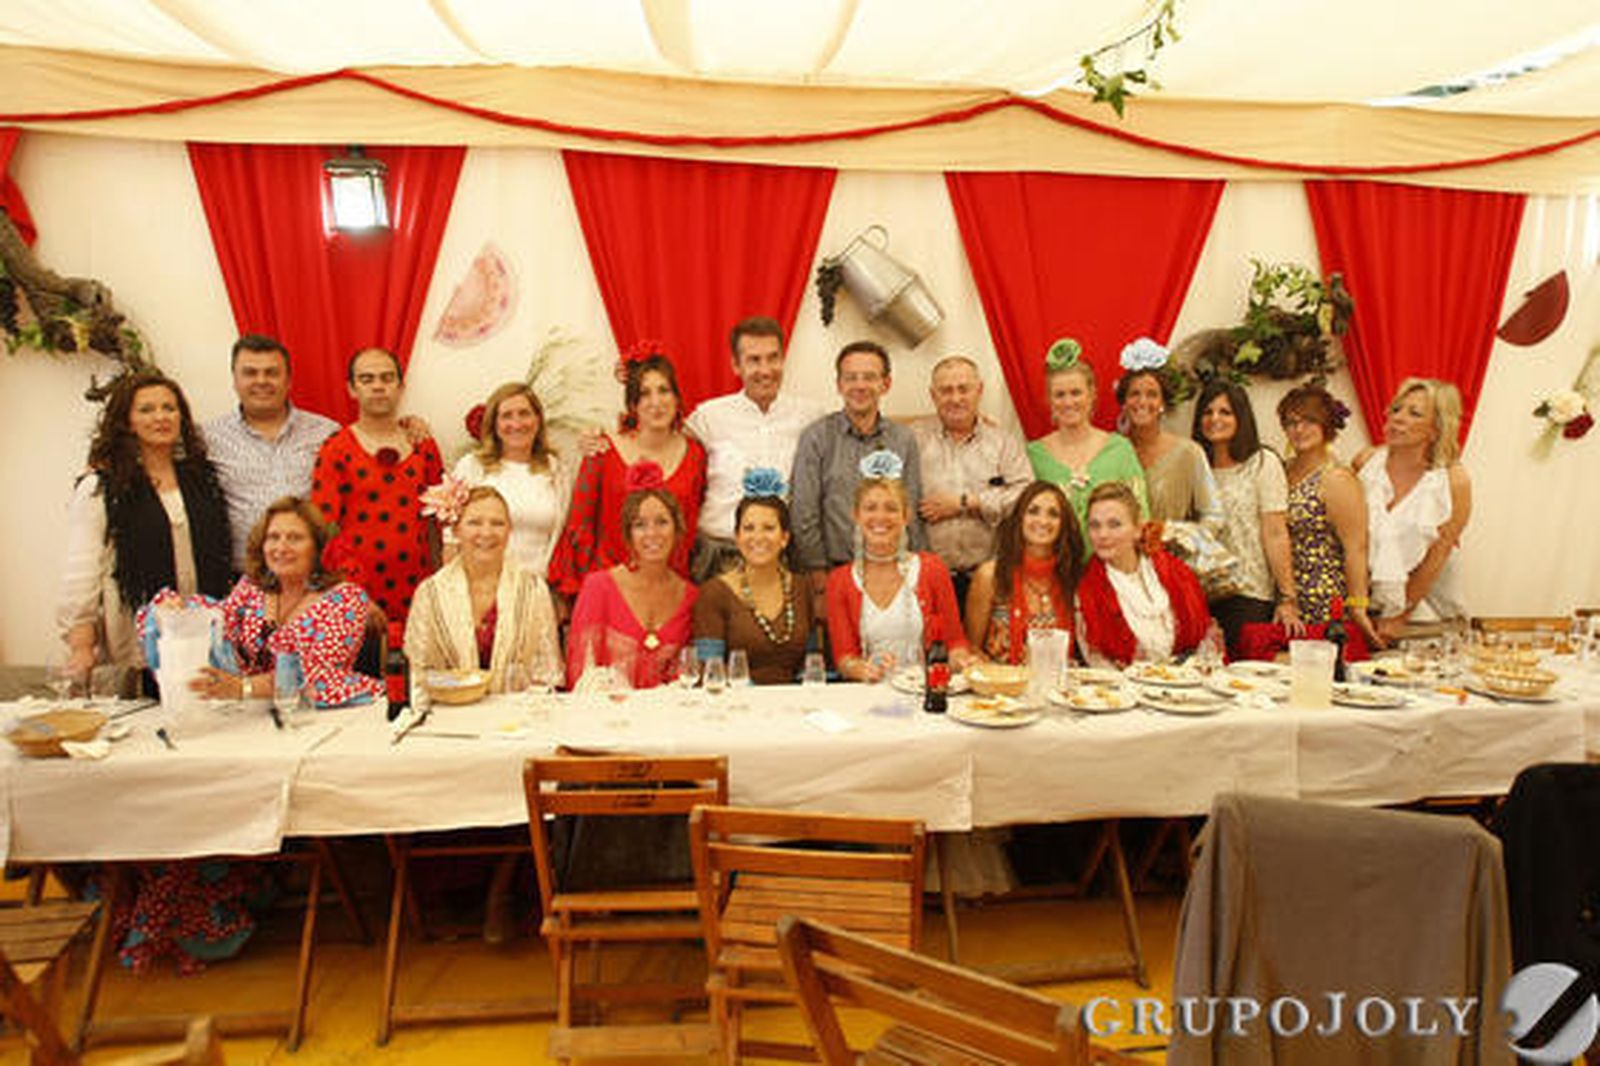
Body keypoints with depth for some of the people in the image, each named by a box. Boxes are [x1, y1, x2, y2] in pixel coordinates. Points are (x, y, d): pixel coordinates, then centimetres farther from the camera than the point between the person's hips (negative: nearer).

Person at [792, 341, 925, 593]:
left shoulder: (904, 439, 9)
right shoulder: (817, 437, -1)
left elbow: (913, 513, 10)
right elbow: (804, 515, -2)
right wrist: (817, 573, -4)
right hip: (837, 570, -2)